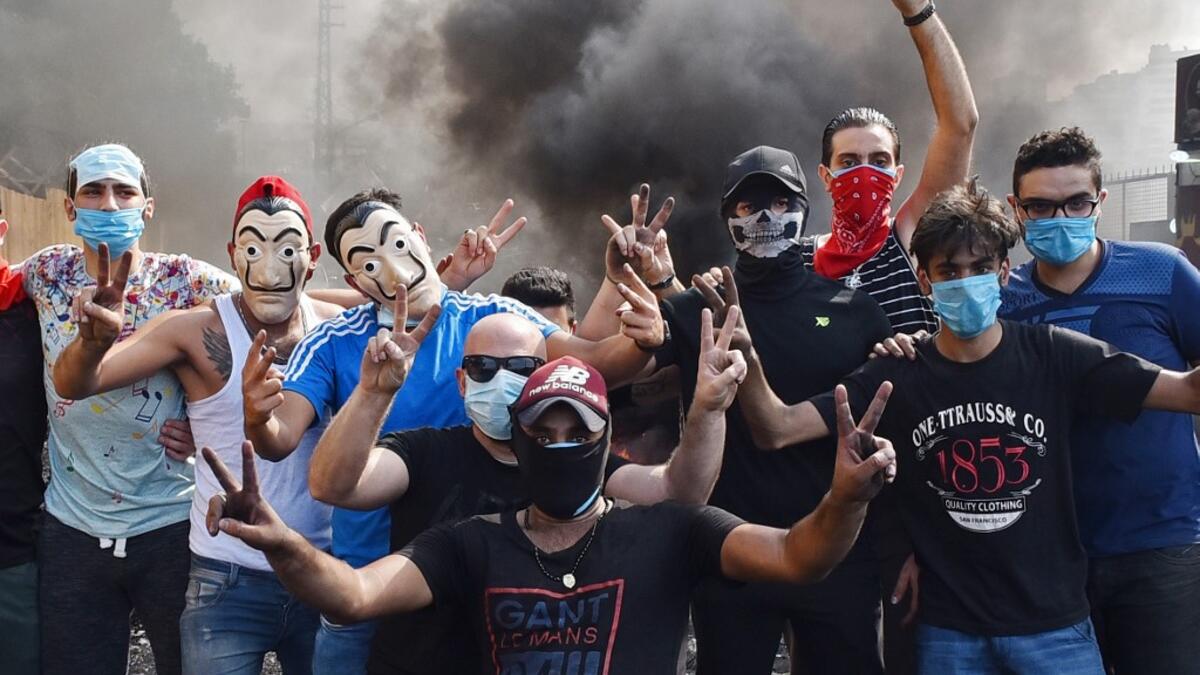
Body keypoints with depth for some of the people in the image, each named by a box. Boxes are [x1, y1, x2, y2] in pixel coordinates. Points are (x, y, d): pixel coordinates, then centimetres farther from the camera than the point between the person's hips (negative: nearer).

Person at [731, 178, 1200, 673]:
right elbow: (777, 430, -12)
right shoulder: (895, 377, -4)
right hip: (948, 630, 1)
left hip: (1053, 622, -1)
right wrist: (743, 351, -28)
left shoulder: (1053, 356, -6)